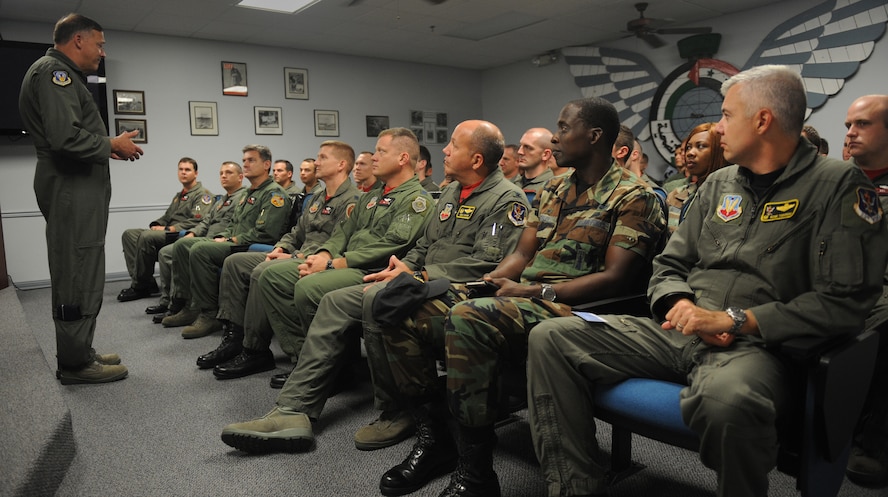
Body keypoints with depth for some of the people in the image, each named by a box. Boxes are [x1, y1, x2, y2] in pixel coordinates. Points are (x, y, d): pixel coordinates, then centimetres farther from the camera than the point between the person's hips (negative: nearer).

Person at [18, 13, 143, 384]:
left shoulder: (62, 74, 22)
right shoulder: (53, 71, -10)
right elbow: (66, 137, -22)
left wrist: (108, 147, 9)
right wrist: (111, 145, -9)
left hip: (79, 189, 11)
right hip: (71, 189, -11)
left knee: (78, 275, 15)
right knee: (78, 277, -6)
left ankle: (79, 352, 26)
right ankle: (75, 363, 3)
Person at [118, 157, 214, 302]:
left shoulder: (203, 194, -3)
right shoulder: (179, 195, 28)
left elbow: (197, 221, -17)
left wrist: (168, 229, -17)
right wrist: (156, 225, 4)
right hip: (170, 233, 10)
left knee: (146, 236, -30)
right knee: (129, 234, -3)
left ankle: (141, 287, -18)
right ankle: (138, 280, -13)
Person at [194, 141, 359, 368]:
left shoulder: (350, 201, -10)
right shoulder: (318, 199, 23)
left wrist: (296, 257, -18)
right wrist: (279, 249, 5)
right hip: (297, 256, 10)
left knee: (262, 271, -31)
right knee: (234, 262, 1)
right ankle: (232, 337, -3)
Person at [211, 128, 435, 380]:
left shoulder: (417, 198, -5)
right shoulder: (371, 197, 25)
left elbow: (392, 245, -17)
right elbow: (344, 231, 22)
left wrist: (334, 264, -18)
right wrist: (323, 254, -2)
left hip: (372, 272, -9)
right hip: (345, 264, 9)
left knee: (308, 287, -32)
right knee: (272, 275, -3)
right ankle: (302, 354, -6)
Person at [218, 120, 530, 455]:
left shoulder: (507, 199, -6)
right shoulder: (452, 193, 21)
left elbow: (486, 263, -18)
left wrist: (419, 276, -18)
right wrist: (403, 267, 3)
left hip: (457, 290, -9)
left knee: (378, 299, -34)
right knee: (336, 302, -4)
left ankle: (398, 413, -16)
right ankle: (294, 412, -7)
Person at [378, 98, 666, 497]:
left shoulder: (632, 196, -2)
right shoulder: (553, 190, 20)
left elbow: (616, 278, -12)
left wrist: (536, 291, -18)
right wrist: (490, 282, -2)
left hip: (569, 309, -8)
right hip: (521, 299, 8)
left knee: (468, 318, -37)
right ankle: (433, 440, 6)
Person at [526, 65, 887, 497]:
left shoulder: (838, 185, 0)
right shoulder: (719, 184, 18)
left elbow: (846, 302, -10)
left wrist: (734, 320, -15)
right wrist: (680, 303, -4)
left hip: (756, 344, -5)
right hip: (680, 333, 6)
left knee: (726, 399, -43)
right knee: (550, 339, -9)